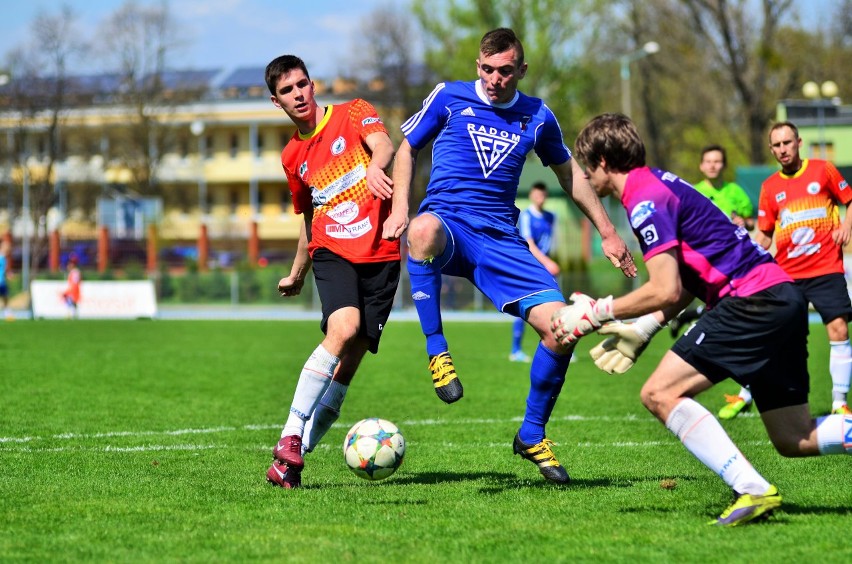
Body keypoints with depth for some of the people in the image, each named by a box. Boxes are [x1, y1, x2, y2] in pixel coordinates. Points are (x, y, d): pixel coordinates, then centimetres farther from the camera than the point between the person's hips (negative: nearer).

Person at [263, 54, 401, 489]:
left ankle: (294, 457, -1)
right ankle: (289, 440, -26)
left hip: (380, 253, -1)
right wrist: (297, 274, 36)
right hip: (332, 252, 1)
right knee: (343, 329, -27)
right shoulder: (293, 156, 16)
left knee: (350, 361, -7)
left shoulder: (354, 113, 4)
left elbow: (384, 145, -18)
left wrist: (375, 165, -41)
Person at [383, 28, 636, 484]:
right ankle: (436, 351, -28)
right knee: (424, 230, -43)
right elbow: (408, 148, 15)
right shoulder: (449, 97, 5)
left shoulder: (537, 117, 12)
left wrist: (607, 233, 25)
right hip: (448, 223, -3)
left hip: (501, 239, 3)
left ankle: (531, 437, 8)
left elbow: (570, 174, 25)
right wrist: (400, 208, -1)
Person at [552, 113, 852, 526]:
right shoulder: (660, 185, 21)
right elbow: (685, 284, 23)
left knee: (660, 393, -12)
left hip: (754, 301, -10)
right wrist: (640, 331, 18)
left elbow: (665, 291, -17)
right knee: (795, 440, 11)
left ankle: (752, 490, -21)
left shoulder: (644, 198, -10)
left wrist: (595, 312, -7)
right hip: (781, 299, 10)